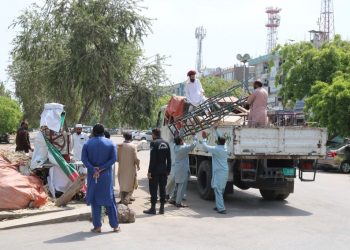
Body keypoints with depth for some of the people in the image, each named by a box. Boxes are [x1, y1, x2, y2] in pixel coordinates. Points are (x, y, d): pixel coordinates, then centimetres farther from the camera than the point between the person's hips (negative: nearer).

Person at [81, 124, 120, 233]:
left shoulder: (87, 144, 1)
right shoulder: (110, 143, 1)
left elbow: (84, 158, -11)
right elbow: (113, 158, -10)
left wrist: (93, 169, -16)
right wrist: (101, 168, -12)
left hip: (92, 175, 0)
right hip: (106, 176, 0)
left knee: (94, 200, 7)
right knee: (109, 199, 8)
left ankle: (97, 226, 7)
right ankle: (115, 225, 10)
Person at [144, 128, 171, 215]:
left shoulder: (154, 143, -11)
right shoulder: (166, 143, 9)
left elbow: (152, 159, -16)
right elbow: (169, 159, 9)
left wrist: (149, 171, -13)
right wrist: (168, 170, 14)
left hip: (155, 170, -6)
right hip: (164, 170, 6)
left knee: (153, 189, 0)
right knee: (162, 189, 10)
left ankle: (153, 208, 2)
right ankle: (162, 208, 14)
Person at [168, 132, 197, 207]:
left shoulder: (176, 147, 4)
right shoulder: (183, 148, -20)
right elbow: (193, 145, -17)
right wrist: (194, 136, -4)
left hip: (177, 169, 9)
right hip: (183, 170, -9)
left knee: (178, 185, 20)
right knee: (182, 186, -2)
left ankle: (173, 199, 26)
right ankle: (178, 203, 1)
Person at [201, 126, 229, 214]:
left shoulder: (216, 149, -14)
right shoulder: (224, 148, 8)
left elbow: (205, 146, -5)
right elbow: (221, 139, 25)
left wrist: (204, 138, 11)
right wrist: (216, 130, 33)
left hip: (218, 172, -8)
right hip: (225, 172, 8)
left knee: (218, 190, -8)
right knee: (221, 190, 17)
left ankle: (221, 208, -13)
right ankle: (219, 206, 26)